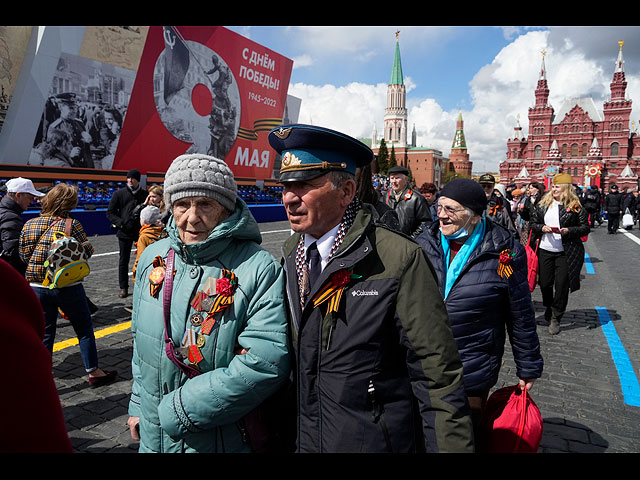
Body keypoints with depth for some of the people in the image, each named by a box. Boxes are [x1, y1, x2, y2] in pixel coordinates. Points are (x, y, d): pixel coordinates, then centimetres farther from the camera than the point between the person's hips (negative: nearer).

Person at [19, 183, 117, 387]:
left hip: (37, 287, 4)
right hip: (67, 287, -4)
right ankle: (94, 372, 21)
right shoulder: (72, 224, -13)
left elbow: (23, 255, 4)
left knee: (44, 334, 14)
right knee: (84, 329, 12)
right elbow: (86, 251, -8)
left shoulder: (29, 225, 0)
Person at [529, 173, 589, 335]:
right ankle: (548, 307, 38)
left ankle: (556, 318, 15)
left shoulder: (575, 206, -3)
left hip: (566, 253, -3)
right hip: (545, 250, 3)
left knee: (562, 285, 1)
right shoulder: (543, 204, 6)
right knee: (544, 283, 9)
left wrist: (569, 230, -17)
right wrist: (542, 228, -10)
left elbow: (585, 227, -1)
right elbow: (533, 223, 10)